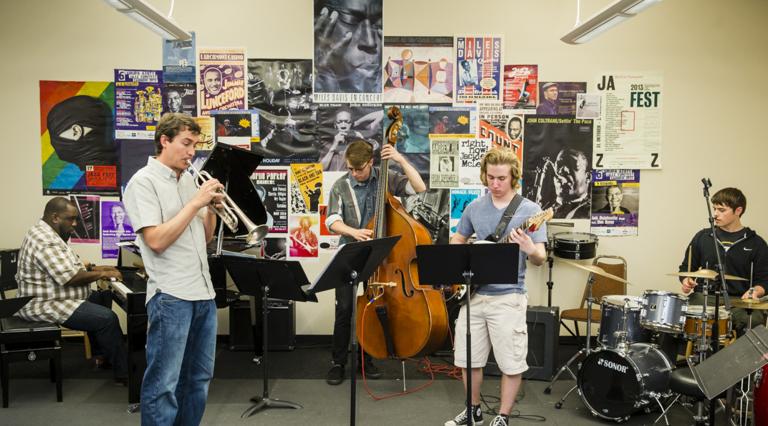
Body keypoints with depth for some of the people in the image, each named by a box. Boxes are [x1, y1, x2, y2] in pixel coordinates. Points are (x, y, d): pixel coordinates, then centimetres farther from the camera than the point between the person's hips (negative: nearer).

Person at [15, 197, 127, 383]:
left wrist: (96, 269, 8)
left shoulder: (47, 233, 12)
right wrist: (101, 274, -15)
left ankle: (101, 353, 20)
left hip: (51, 297, 12)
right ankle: (123, 373, -10)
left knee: (104, 297, 16)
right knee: (107, 318, -21)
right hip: (45, 305, -12)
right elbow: (70, 278, -28)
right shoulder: (45, 241, -24)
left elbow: (68, 266, 20)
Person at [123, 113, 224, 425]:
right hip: (170, 295, -8)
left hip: (203, 291, 8)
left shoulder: (188, 179, 14)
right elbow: (157, 240, -19)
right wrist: (196, 202, -15)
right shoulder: (143, 182, -8)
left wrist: (212, 208, 1)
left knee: (198, 377, 15)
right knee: (164, 384, -1)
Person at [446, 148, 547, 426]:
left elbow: (540, 259, -9)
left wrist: (530, 250, -32)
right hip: (473, 294, 4)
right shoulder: (474, 207, 6)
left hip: (507, 297, -4)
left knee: (511, 363, 2)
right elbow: (457, 241, 19)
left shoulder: (529, 210, -6)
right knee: (467, 358, 12)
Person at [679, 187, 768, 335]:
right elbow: (686, 268, 20)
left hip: (739, 300, -1)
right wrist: (686, 281, -1)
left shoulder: (755, 243, 7)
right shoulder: (702, 237, 12)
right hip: (705, 297, 1)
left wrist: (754, 291, -14)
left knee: (754, 321, -31)